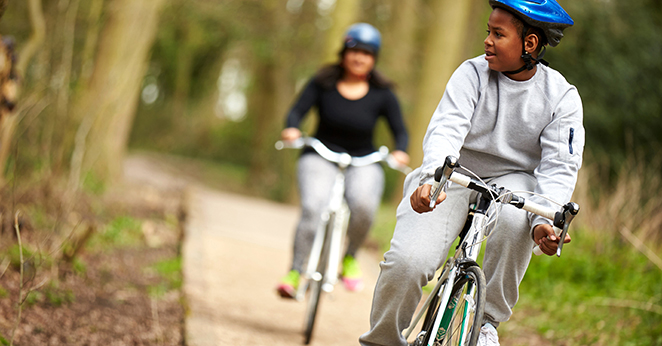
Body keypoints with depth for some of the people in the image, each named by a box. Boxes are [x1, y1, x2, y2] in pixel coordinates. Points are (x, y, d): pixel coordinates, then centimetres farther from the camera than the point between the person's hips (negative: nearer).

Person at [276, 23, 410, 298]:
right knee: (313, 208, -28)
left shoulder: (382, 94, 1)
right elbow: (298, 111, -6)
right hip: (321, 158, 0)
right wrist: (292, 129, -28)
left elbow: (400, 131, 2)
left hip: (363, 163, 0)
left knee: (363, 203, -32)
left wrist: (400, 151, -19)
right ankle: (295, 272, -20)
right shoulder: (323, 83, -1)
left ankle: (350, 258, -6)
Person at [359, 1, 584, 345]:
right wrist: (432, 178, -44)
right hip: (454, 175, 0)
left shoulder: (562, 97, -7)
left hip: (510, 179, 1)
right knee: (407, 261, -23)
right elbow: (446, 129, -23)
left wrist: (545, 221, -32)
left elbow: (560, 167, -13)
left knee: (514, 218, -38)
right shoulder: (473, 73, -9)